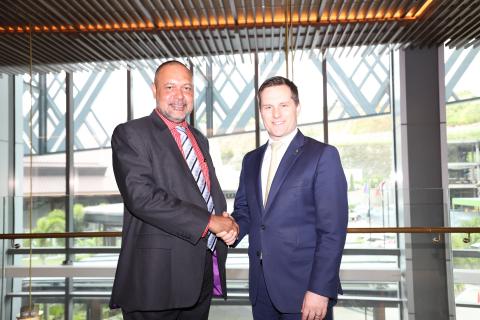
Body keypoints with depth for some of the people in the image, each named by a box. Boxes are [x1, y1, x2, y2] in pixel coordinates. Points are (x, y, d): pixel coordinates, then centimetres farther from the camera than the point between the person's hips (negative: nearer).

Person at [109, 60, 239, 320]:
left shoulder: (199, 139, 17)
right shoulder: (130, 134, -6)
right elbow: (141, 195, -19)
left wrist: (225, 223, -1)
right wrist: (209, 221, -18)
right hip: (157, 279, -6)